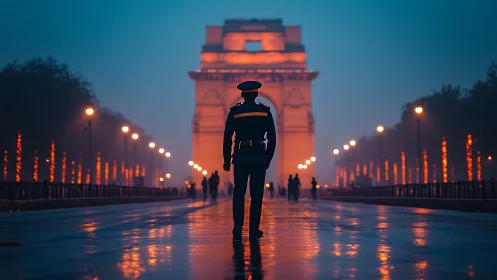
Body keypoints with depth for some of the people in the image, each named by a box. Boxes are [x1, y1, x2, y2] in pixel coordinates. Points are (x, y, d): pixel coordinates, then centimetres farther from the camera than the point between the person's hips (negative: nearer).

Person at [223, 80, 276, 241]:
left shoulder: (234, 112, 0)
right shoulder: (265, 112, 3)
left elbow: (227, 138, -1)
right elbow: (272, 138, 4)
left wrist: (226, 160, 6)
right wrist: (268, 158, 13)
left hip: (240, 157, 0)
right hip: (259, 157, 0)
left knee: (239, 193, 6)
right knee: (256, 194, 6)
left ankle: (238, 226, -9)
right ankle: (254, 229, 6)